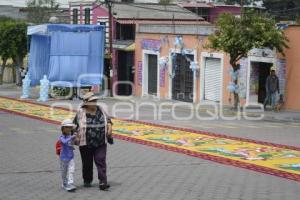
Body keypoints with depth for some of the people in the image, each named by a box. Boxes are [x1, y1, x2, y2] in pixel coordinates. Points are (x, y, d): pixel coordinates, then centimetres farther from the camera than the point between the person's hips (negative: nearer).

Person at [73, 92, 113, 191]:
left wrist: (109, 128, 0)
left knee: (101, 161, -7)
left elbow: (108, 120, 16)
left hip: (101, 143, 2)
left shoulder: (100, 110, 5)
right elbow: (74, 126, -2)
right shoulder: (81, 112, -6)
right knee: (87, 163, 10)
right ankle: (87, 181, 30)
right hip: (86, 144, -2)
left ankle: (103, 183, -9)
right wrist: (77, 136, -10)